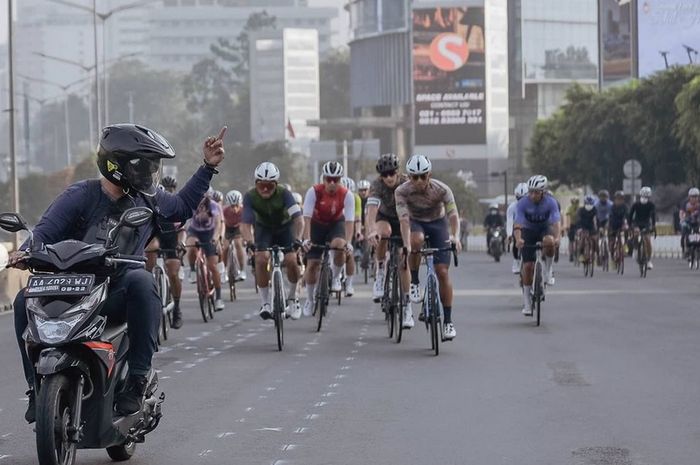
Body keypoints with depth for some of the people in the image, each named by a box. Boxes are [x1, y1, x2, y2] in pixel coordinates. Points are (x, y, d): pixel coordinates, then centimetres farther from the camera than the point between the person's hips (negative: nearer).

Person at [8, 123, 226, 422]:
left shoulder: (147, 199, 12)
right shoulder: (81, 196, -2)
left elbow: (183, 206, 33)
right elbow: (45, 231, -9)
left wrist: (208, 167, 28)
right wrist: (27, 252, -31)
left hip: (117, 295, 1)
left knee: (142, 281, -35)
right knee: (26, 302, -28)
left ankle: (137, 378, -29)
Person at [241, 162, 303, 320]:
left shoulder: (283, 194, -30)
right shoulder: (250, 197, -26)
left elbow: (298, 218, -36)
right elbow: (246, 223, -31)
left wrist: (298, 238, -52)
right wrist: (249, 242, -49)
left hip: (285, 227, -1)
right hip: (264, 229, 1)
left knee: (291, 261, -18)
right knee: (261, 259, -22)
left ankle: (292, 296, 8)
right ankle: (265, 303, -10)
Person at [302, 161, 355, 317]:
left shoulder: (347, 195, -24)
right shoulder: (314, 192, -27)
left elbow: (349, 220, -28)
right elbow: (307, 217, -30)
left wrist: (348, 242, -41)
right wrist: (306, 239, -42)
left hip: (336, 224, 0)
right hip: (317, 224, 0)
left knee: (339, 246, -32)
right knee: (312, 263, -6)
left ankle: (335, 278, -4)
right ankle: (310, 299, 14)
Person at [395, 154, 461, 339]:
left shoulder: (442, 189, -26)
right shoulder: (402, 191, -26)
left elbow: (453, 215, -36)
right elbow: (404, 219, -35)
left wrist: (455, 237, -54)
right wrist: (406, 244, -50)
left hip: (438, 223, 0)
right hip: (416, 222, 0)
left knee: (442, 272, -10)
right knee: (416, 241, -38)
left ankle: (448, 322, -3)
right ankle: (415, 282, -15)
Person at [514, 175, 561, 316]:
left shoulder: (551, 202, -23)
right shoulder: (523, 203, -23)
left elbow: (556, 222, -32)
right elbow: (518, 224, -31)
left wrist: (556, 237, -52)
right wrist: (518, 239, -51)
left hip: (545, 228, 0)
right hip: (528, 231, 0)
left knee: (549, 241, -37)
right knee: (528, 265, -10)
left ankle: (548, 271, -13)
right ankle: (526, 302, 0)